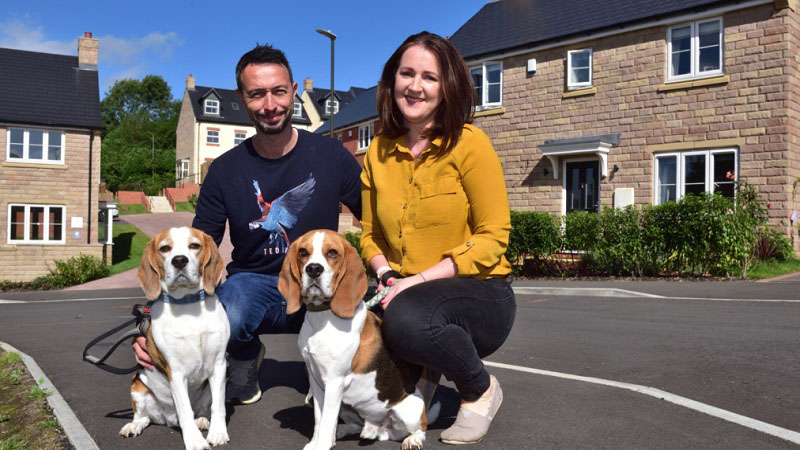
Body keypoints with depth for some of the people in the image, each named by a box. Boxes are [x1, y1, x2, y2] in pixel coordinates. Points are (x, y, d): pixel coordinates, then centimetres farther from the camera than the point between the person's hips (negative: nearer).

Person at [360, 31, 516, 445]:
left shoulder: (468, 143, -10)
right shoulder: (379, 151, 5)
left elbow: (492, 238, -13)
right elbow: (370, 234, 11)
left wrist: (419, 280, -21)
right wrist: (387, 276, -11)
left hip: (479, 292, -4)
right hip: (405, 291, 4)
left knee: (407, 317, -35)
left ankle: (481, 390, -3)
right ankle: (419, 372, 7)